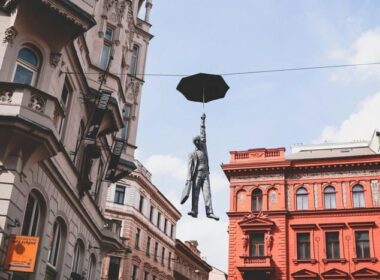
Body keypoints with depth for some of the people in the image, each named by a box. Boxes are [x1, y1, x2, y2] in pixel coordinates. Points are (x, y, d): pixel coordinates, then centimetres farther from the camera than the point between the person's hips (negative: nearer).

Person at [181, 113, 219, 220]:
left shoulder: (204, 147, 16)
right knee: (195, 192, -7)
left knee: (207, 192, -7)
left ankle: (209, 212, -16)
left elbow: (203, 133, 19)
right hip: (197, 174, -4)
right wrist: (189, 178, -13)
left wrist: (202, 121, 19)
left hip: (205, 173, 4)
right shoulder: (192, 154, 4)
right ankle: (194, 210, -13)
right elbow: (190, 167, -3)